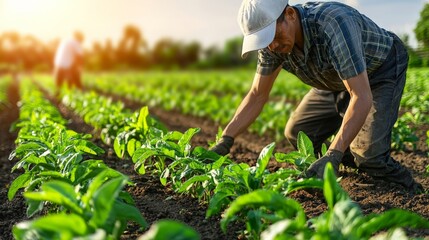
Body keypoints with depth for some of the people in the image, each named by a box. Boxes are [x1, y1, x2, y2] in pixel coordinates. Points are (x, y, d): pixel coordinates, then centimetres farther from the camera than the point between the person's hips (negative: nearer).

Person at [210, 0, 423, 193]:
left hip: (382, 70, -7)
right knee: (297, 134, 0)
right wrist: (224, 142, -18)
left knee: (368, 152, -22)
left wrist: (332, 157, -52)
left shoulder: (333, 23, -41)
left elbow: (362, 97, -44)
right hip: (337, 79, 7)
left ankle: (409, 191, 7)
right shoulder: (272, 42, -19)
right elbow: (257, 95, -9)